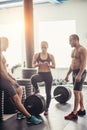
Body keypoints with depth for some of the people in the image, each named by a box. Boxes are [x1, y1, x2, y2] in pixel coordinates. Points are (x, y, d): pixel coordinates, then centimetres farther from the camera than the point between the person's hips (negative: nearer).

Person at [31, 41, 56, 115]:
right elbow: (33, 65, 2)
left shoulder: (51, 56, 1)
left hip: (48, 75, 0)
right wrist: (37, 64, -19)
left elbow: (54, 66, 3)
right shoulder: (36, 55, 1)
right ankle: (36, 90, -4)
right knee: (33, 78, -36)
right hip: (40, 74, 0)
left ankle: (46, 109, 22)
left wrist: (48, 65, -17)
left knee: (48, 93, 4)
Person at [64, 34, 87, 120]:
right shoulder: (74, 50, 16)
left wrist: (79, 75, -28)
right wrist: (68, 74, 17)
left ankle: (74, 114, -8)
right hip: (74, 72, 9)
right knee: (79, 92, 13)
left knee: (76, 92, -11)